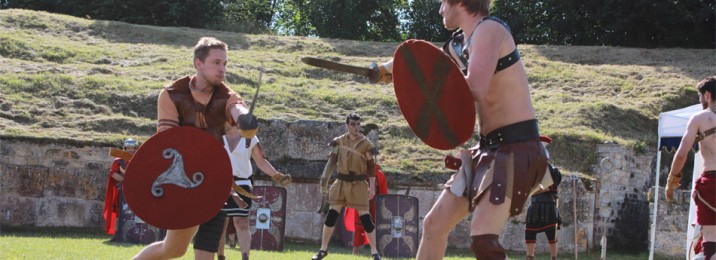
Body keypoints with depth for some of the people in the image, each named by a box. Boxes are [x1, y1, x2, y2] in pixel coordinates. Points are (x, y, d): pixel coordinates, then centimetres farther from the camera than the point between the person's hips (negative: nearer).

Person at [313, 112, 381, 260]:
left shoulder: (366, 144, -3)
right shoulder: (338, 142, 3)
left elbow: (371, 167, -1)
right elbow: (331, 162, 7)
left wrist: (372, 186, -6)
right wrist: (324, 181, 1)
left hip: (358, 184, -2)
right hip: (341, 182, 2)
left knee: (364, 216, -4)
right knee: (332, 214, 1)